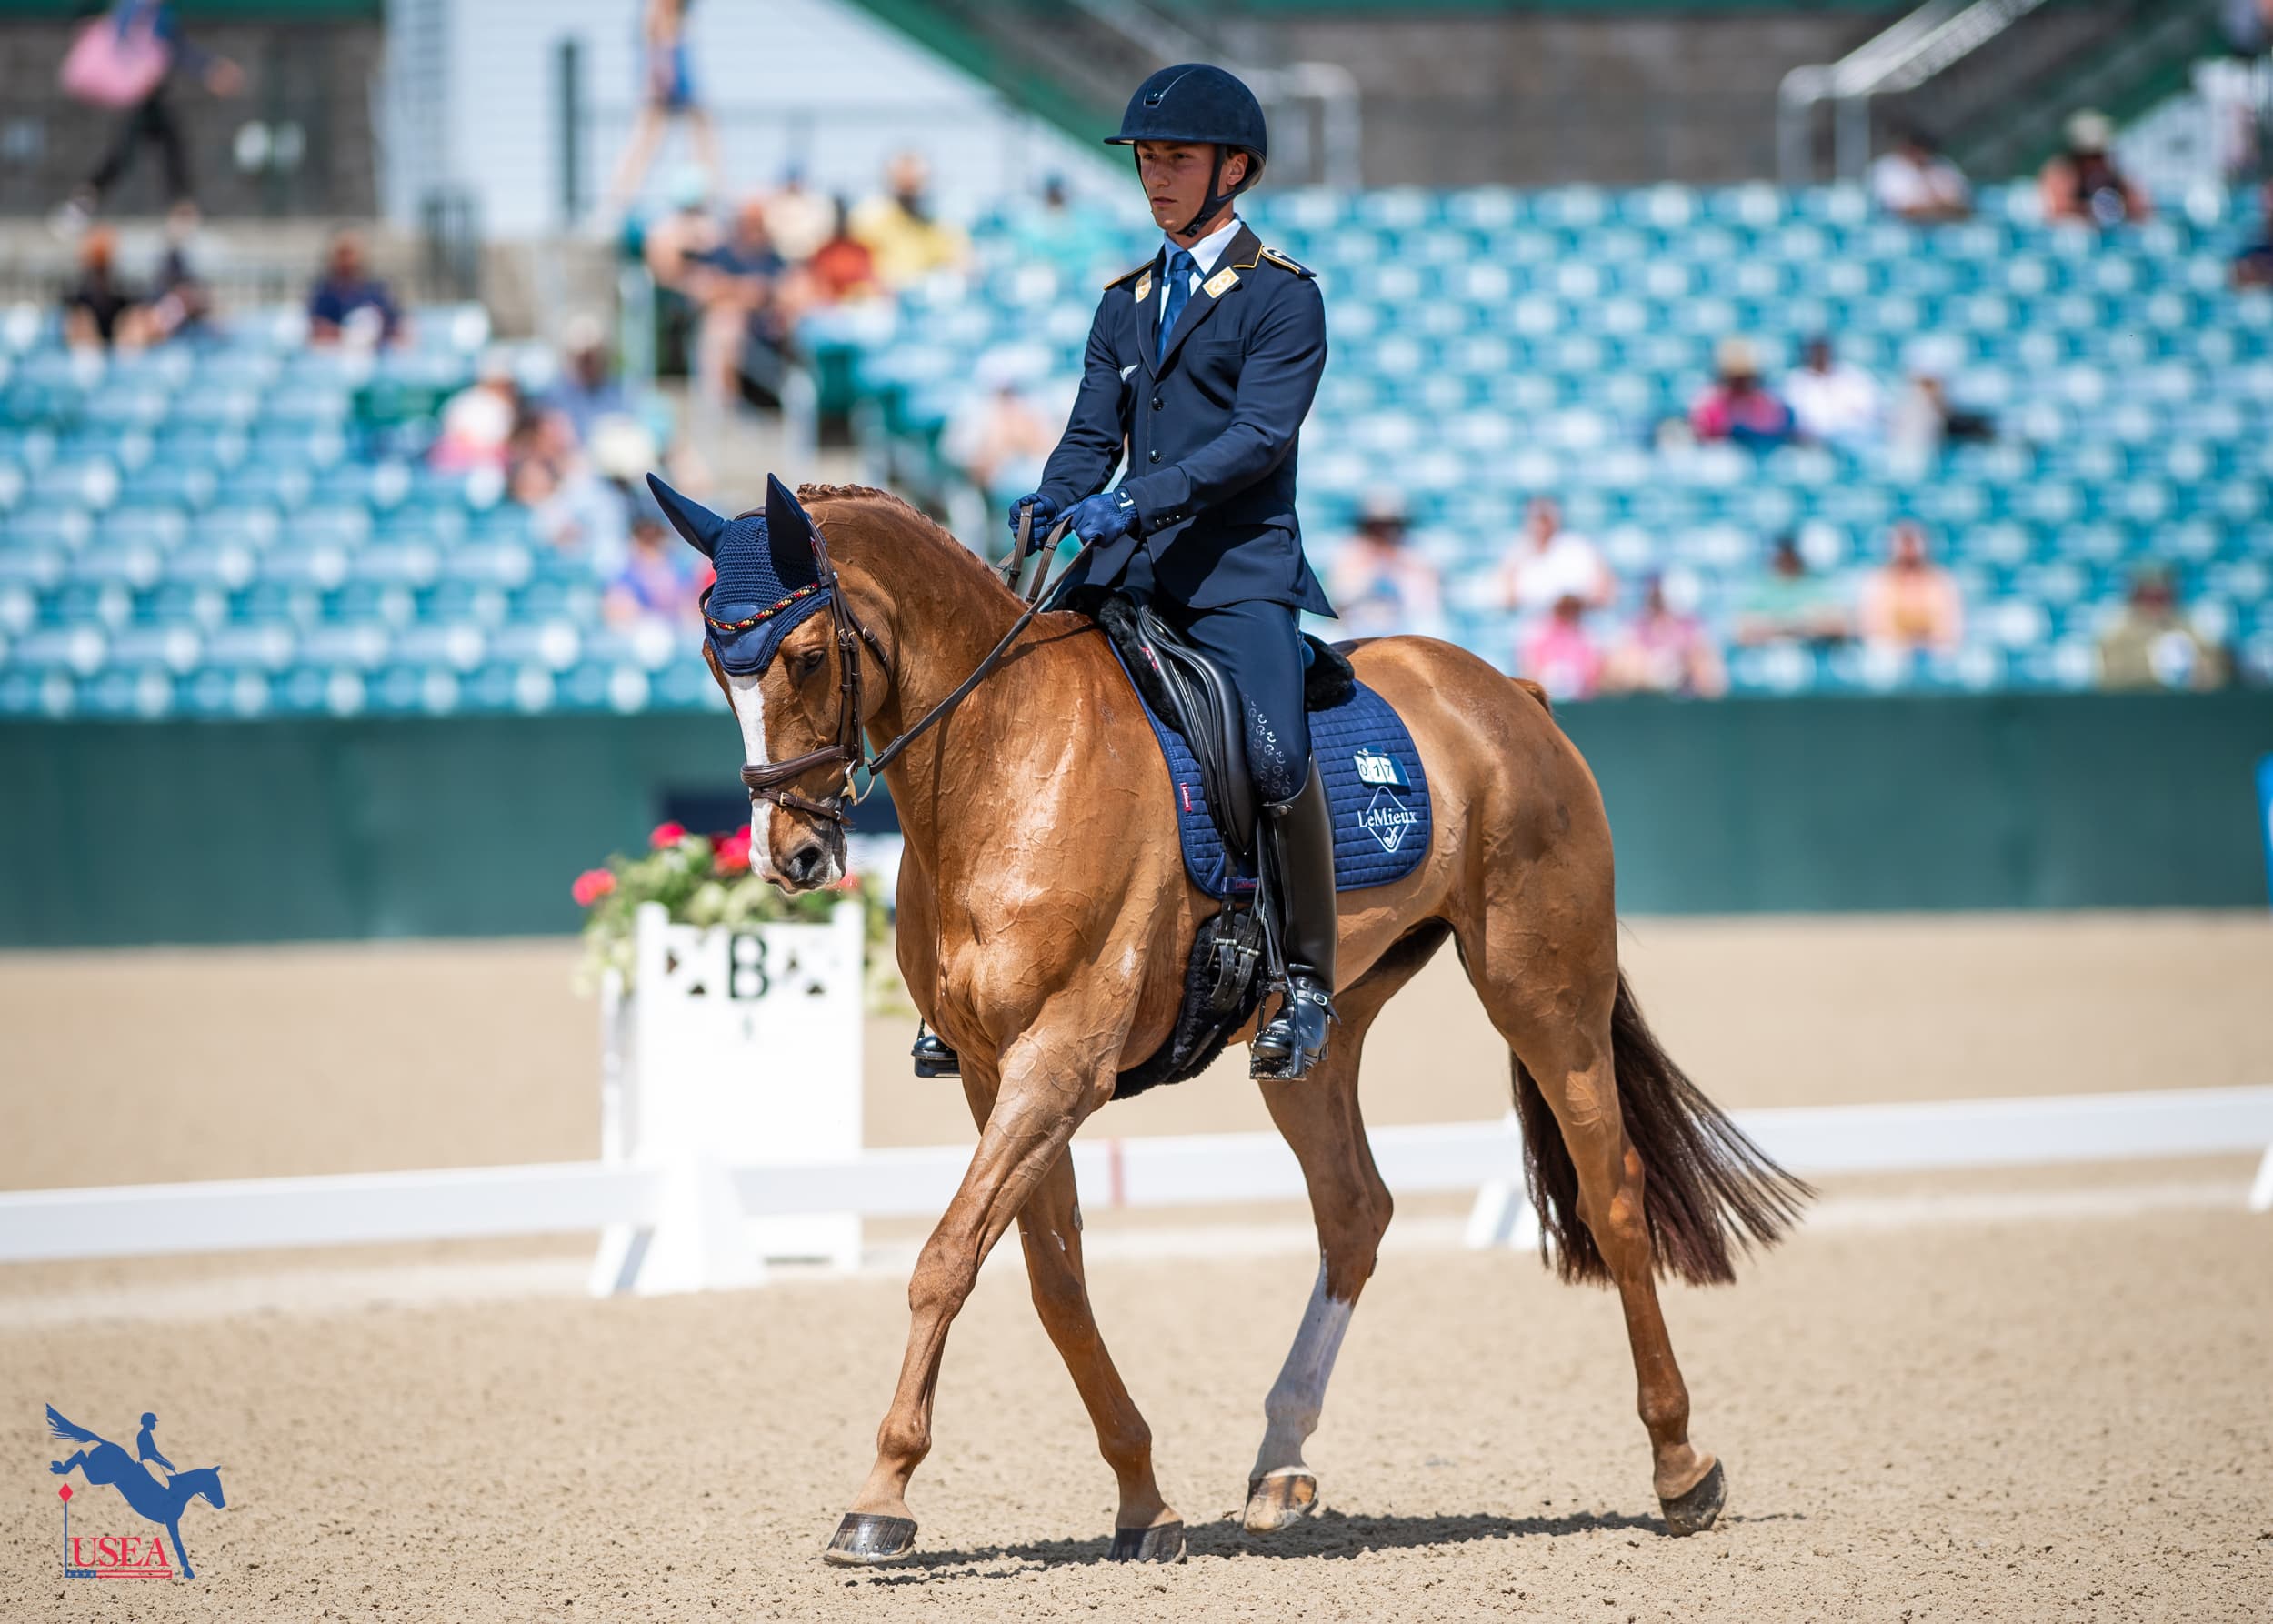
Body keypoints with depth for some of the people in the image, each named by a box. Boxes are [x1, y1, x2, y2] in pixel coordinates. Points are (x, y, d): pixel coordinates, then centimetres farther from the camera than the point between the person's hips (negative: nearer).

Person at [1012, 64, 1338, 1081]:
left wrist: (1137, 500, -24)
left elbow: (1261, 432, -13)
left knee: (1274, 755, -26)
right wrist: (1054, 504, -8)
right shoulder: (1126, 302, 20)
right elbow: (1093, 434, 15)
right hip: (1128, 567, 6)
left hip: (1238, 567, -6)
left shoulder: (1283, 296, -1)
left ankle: (1307, 979, -10)